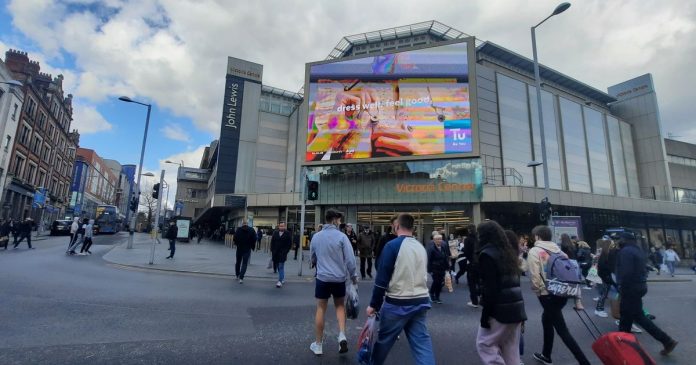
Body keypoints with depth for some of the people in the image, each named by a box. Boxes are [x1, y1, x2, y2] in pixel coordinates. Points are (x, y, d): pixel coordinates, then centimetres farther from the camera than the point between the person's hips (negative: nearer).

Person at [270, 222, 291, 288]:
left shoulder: (287, 233, -4)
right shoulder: (275, 233, 7)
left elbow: (289, 244, -3)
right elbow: (272, 242, 10)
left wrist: (286, 251, -9)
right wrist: (272, 251, 4)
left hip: (283, 253, -4)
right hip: (275, 253, 4)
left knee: (281, 267, -7)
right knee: (278, 267, 13)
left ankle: (280, 281, -5)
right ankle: (282, 279, 28)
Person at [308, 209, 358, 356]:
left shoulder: (316, 236, 1)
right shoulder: (341, 236, -11)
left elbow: (312, 256, 14)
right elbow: (350, 259, -12)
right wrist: (354, 277, 0)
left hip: (322, 278, 2)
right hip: (339, 278, -2)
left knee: (321, 309, 13)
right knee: (340, 306, 20)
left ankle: (318, 344, 23)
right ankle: (342, 335, 6)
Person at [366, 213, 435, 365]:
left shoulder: (393, 245, -13)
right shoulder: (421, 247, 8)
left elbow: (382, 278, -14)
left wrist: (374, 304, -6)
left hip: (397, 303, -5)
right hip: (421, 302, 6)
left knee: (384, 339, 14)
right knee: (422, 341, 10)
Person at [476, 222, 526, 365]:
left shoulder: (487, 254, -13)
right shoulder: (508, 252, 12)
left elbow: (489, 288, -18)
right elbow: (514, 282, 16)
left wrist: (485, 314, -13)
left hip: (500, 309, -8)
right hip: (516, 307, 8)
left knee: (484, 343, 5)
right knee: (511, 349, 14)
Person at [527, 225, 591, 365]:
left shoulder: (534, 251, -10)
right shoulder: (558, 250, 8)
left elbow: (534, 276, -17)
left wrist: (539, 291, -1)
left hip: (548, 295, -8)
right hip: (562, 293, 8)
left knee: (563, 331, 0)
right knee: (547, 321, 23)